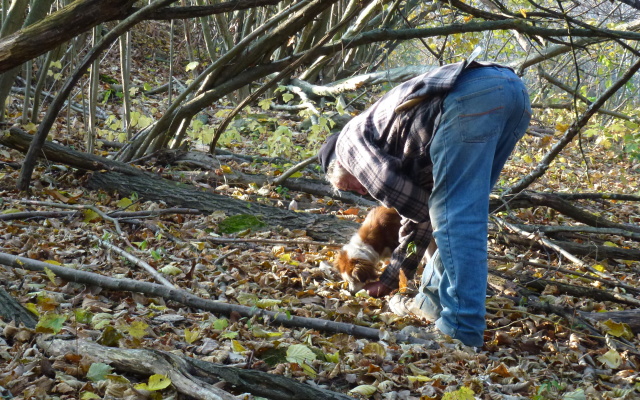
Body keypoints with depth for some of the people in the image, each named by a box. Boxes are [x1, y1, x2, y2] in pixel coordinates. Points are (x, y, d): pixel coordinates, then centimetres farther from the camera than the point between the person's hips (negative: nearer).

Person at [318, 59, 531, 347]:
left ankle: (461, 329, -9)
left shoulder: (350, 138, 18)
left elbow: (391, 189, 1)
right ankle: (434, 300, 28)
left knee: (456, 215, -7)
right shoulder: (400, 150, 39)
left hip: (470, 95, -9)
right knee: (462, 214, 21)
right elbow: (418, 214, 46)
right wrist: (389, 279, 57)